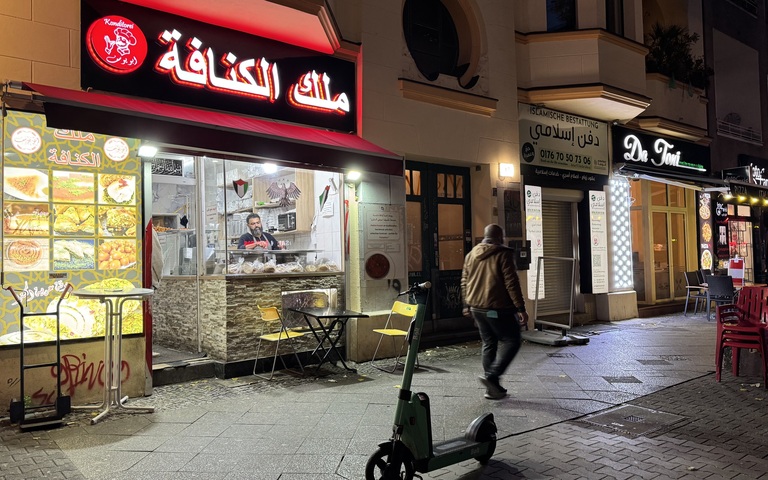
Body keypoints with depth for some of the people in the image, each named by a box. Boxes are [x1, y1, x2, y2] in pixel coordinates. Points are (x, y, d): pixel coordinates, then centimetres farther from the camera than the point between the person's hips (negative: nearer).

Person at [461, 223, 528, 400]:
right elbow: (512, 283, -14)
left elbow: (465, 282, 16)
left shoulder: (471, 255, 11)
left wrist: (467, 305, 24)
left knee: (488, 344, 13)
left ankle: (493, 388, 15)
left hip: (476, 308, 7)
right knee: (510, 341, 4)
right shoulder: (503, 254, -9)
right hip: (498, 308, -7)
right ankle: (491, 375, -10)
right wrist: (520, 308, -12)